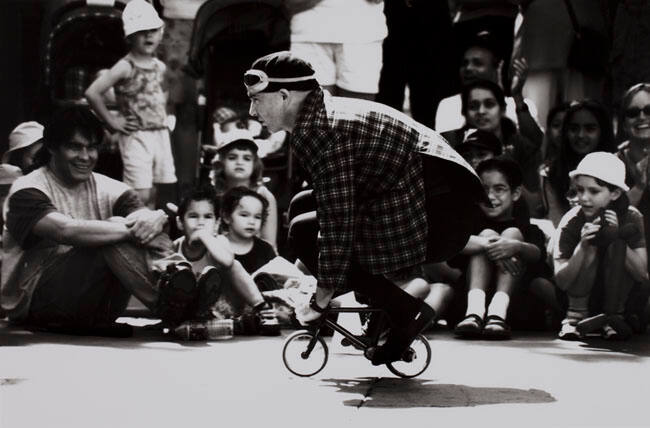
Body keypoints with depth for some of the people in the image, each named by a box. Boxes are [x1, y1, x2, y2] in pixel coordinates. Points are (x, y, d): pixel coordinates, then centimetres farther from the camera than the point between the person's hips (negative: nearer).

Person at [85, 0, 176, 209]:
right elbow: (92, 92, -19)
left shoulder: (159, 66, 10)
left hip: (161, 135, 7)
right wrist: (111, 121, -13)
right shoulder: (125, 67, -11)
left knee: (156, 198, 7)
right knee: (142, 197, -11)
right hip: (136, 137, -7)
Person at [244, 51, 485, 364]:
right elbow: (332, 206, 25)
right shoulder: (324, 114, 14)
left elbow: (337, 223, -18)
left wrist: (321, 300, -10)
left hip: (437, 215, -10)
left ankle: (405, 312, -4)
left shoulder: (323, 131, -17)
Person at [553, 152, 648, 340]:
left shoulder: (630, 217, -14)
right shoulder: (571, 222, -17)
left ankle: (613, 317, -16)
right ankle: (575, 316, -21)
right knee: (592, 245, -25)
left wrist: (616, 239, -32)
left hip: (621, 297, 1)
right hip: (579, 297, 0)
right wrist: (582, 247, -35)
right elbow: (561, 281, -20)